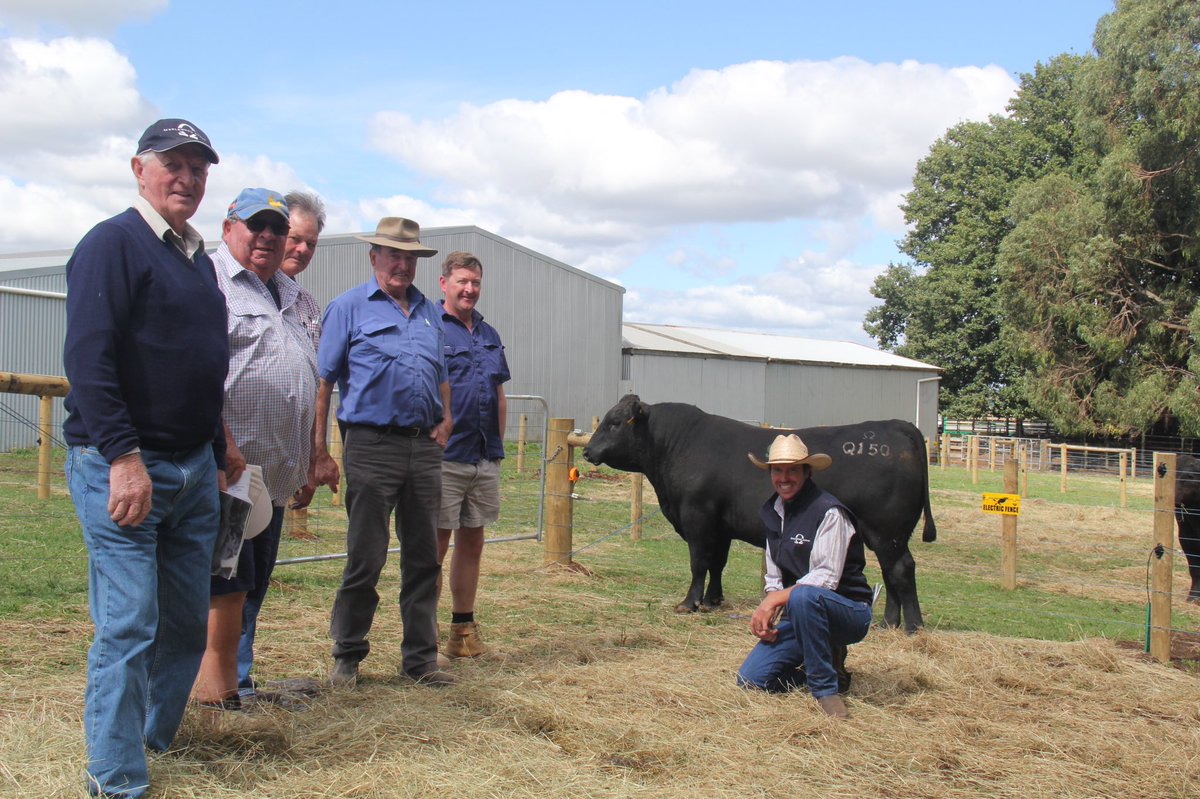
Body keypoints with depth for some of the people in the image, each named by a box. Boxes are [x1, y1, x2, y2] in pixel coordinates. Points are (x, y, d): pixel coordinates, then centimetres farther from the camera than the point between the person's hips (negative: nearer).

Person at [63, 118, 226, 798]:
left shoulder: (199, 259, 17)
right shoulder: (114, 243, -8)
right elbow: (88, 358, -17)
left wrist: (217, 457, 22)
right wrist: (123, 456, -23)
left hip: (194, 471, 8)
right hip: (122, 467, -8)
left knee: (187, 623, 12)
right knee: (128, 628, -5)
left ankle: (157, 742, 27)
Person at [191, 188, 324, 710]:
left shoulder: (289, 295, 22)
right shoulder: (209, 279, -5)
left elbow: (310, 381, 27)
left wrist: (310, 458, 23)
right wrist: (224, 443, -23)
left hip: (275, 470, 8)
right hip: (228, 465, -8)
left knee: (252, 585, 12)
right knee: (227, 585, -7)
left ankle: (228, 673, 20)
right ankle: (217, 685, 0)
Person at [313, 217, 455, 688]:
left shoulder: (430, 313, 17)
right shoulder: (349, 307, 1)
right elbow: (323, 380, -3)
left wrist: (445, 419, 6)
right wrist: (319, 451, -9)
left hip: (423, 448, 5)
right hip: (372, 446, -5)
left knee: (424, 558, 8)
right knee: (365, 559, 0)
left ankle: (420, 658, 17)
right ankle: (347, 655, 15)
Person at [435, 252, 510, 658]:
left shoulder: (489, 335, 17)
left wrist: (498, 446, 15)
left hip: (485, 458, 7)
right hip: (445, 456, -6)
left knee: (472, 542, 12)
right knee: (435, 544, -1)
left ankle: (463, 629, 21)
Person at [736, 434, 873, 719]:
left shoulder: (829, 512, -15)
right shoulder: (773, 512, 8)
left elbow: (826, 578, -22)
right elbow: (774, 576, 12)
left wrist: (774, 600, -25)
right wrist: (767, 615, -6)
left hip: (848, 611, -7)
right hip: (799, 613, 7)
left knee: (802, 596, -40)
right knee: (750, 679, -8)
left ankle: (826, 690, -23)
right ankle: (828, 663, 14)